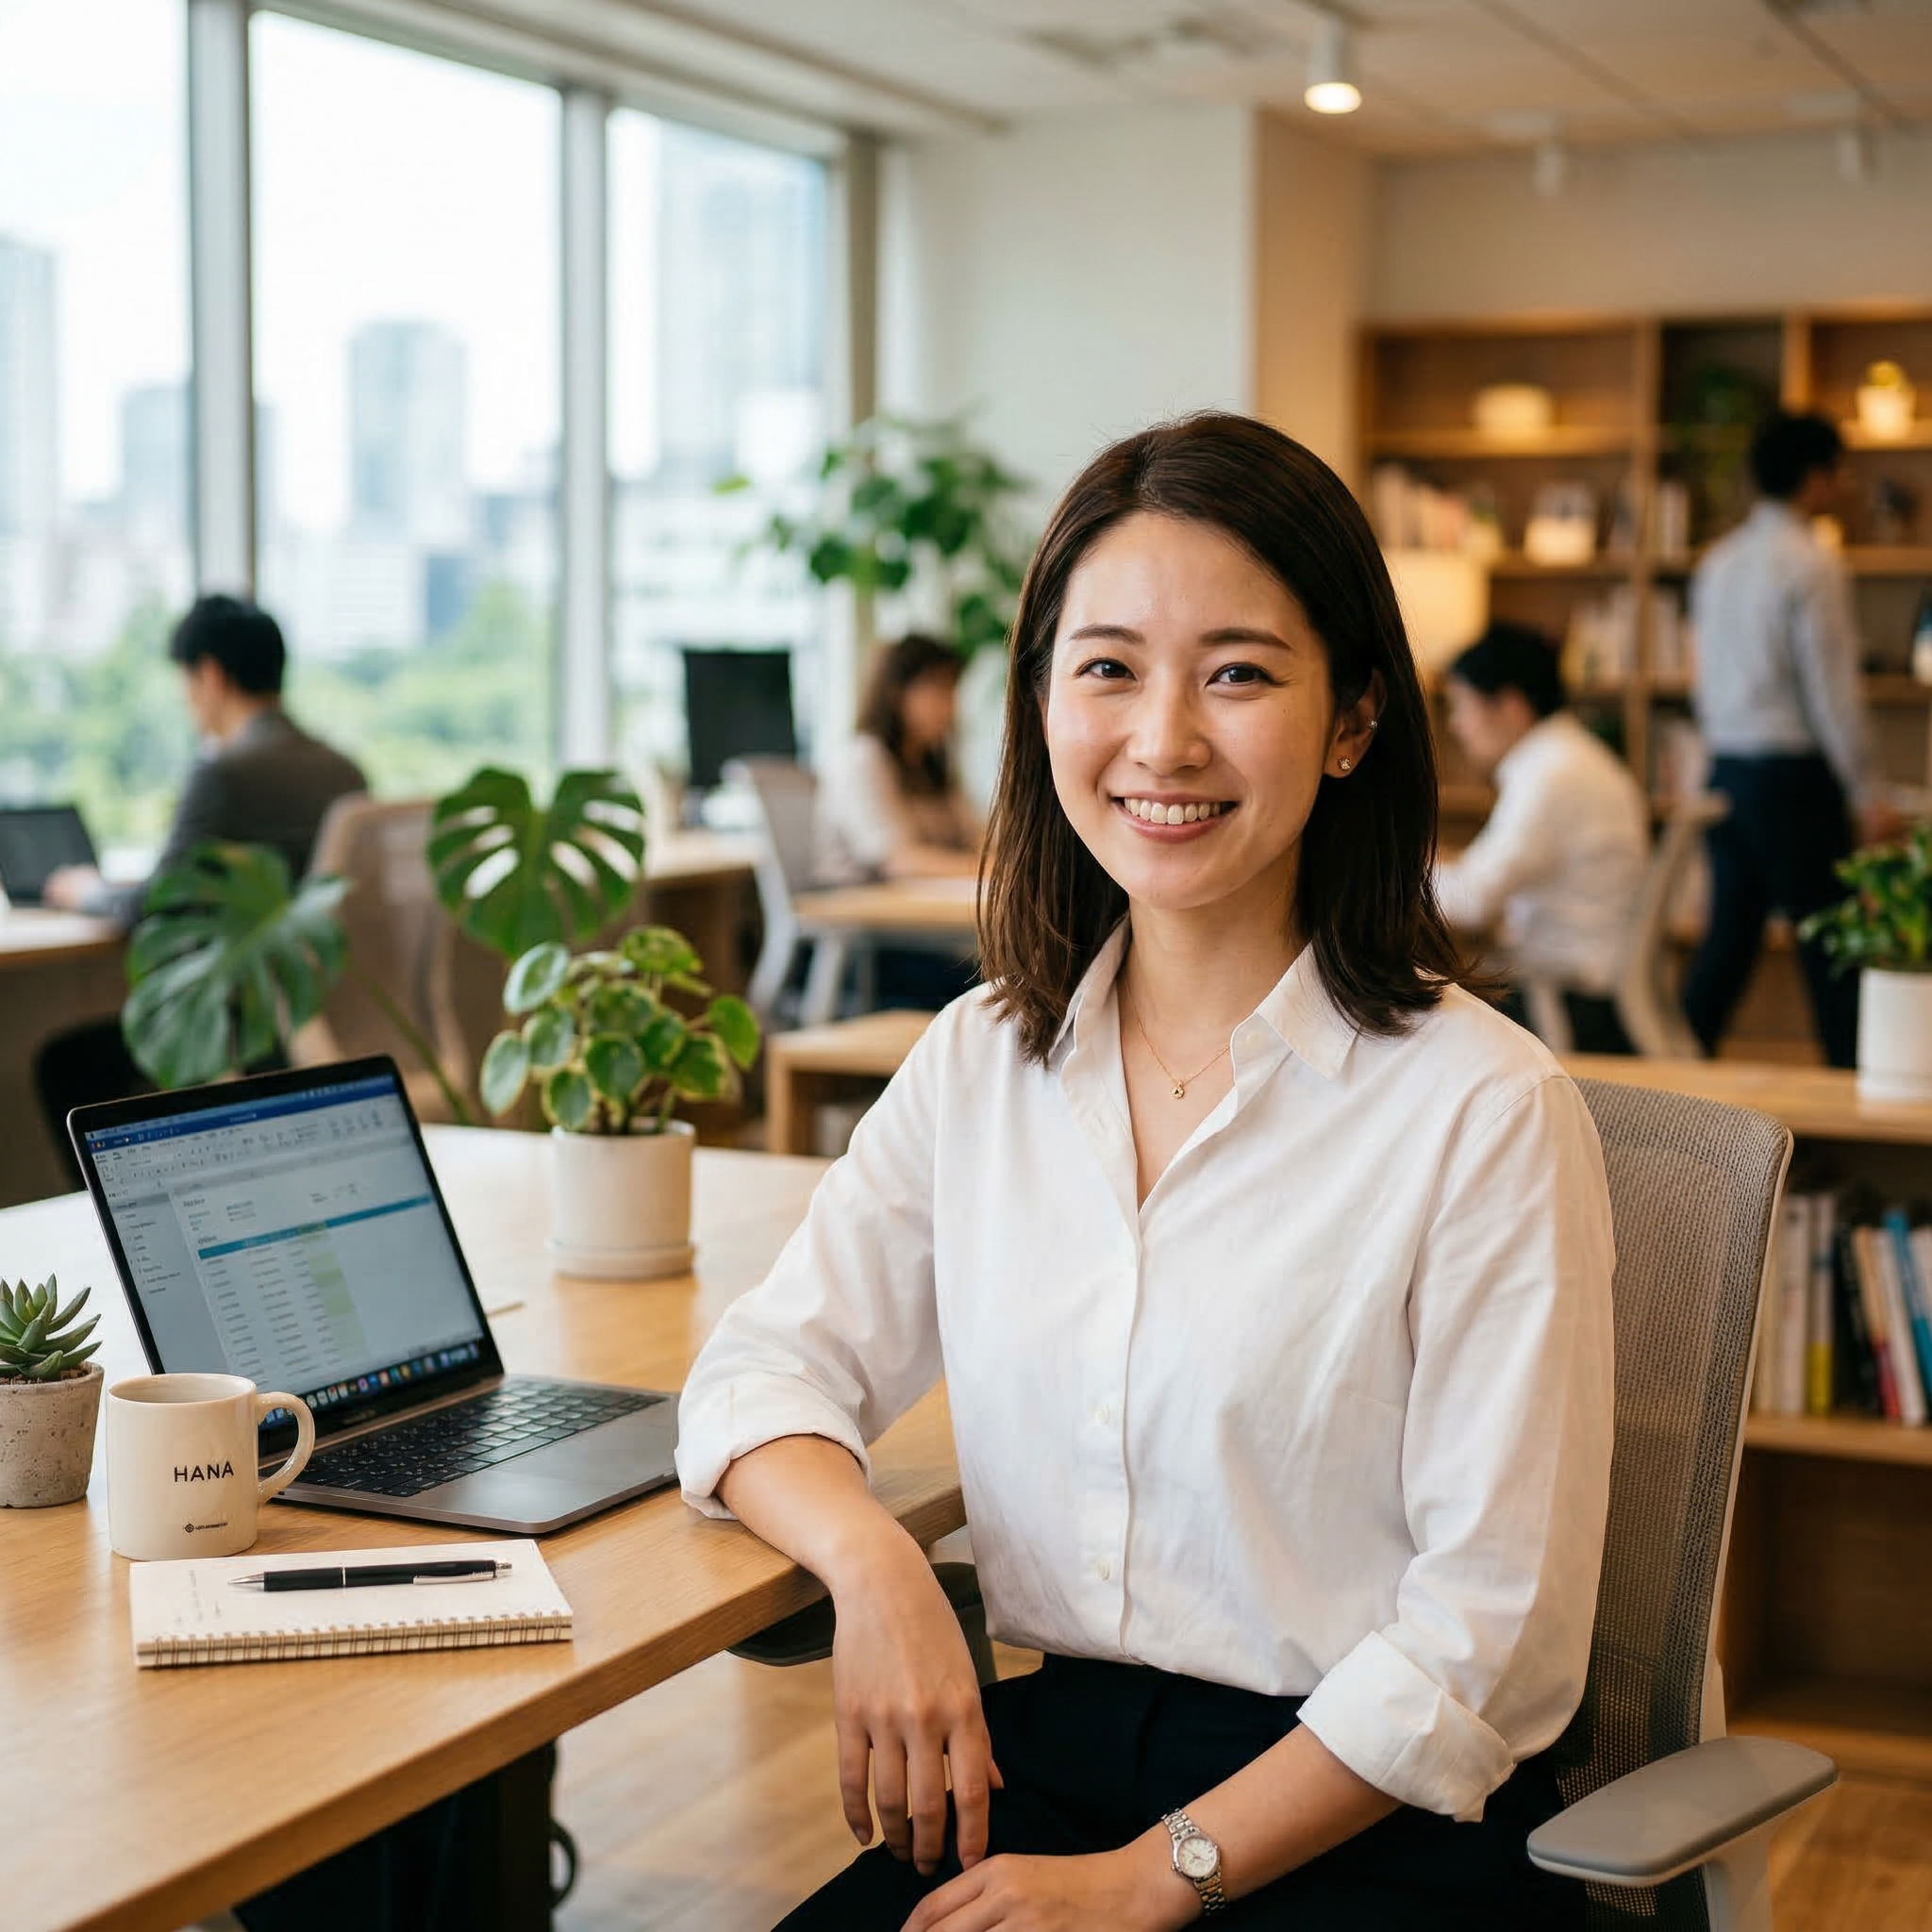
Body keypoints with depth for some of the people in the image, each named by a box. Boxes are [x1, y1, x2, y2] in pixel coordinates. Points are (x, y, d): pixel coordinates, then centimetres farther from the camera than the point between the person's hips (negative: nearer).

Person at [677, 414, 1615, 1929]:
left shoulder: (1486, 1110, -10)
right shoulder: (980, 1064, 6)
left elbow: (1491, 1635, -10)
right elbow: (767, 1365, 9)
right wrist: (871, 1561, -12)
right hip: (1052, 1766, 4)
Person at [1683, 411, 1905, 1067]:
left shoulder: (1718, 561, 11)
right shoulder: (1809, 564, -12)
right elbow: (1831, 688, -14)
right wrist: (1867, 795, -10)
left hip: (1727, 768, 8)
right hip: (1794, 774, -7)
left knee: (1730, 933, 11)